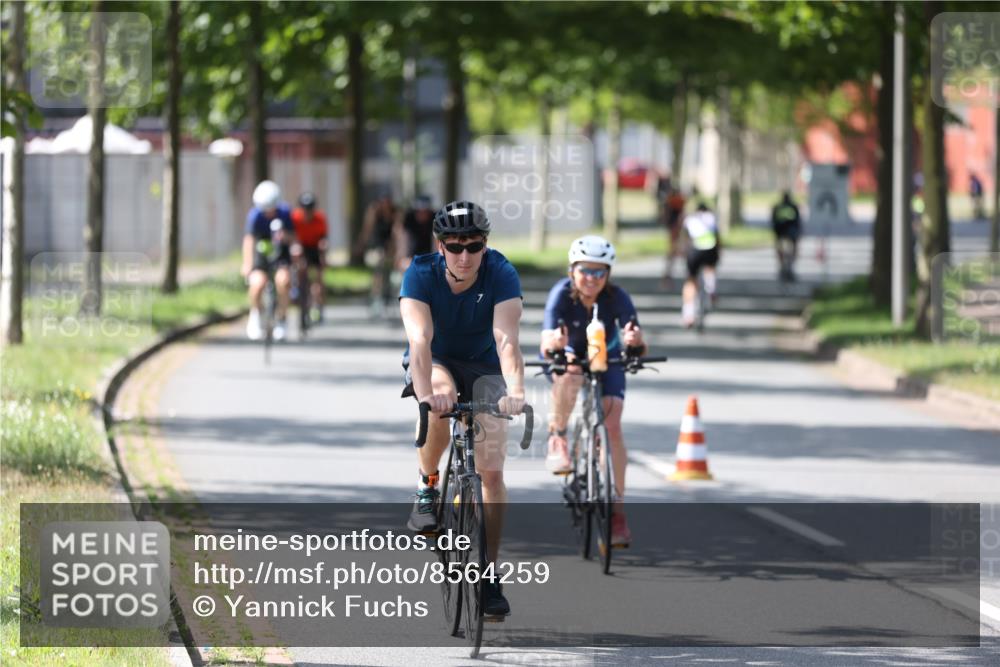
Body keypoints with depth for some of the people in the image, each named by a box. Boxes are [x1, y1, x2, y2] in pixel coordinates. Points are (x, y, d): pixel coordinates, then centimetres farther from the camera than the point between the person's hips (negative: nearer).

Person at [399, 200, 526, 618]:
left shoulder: (501, 275, -26)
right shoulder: (421, 274, -26)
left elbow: (506, 339, -38)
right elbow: (419, 339, -39)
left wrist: (515, 392, -55)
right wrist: (425, 392, -56)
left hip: (483, 366, 1)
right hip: (435, 362, -1)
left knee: (492, 471, -11)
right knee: (441, 399, -38)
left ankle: (488, 573, -1)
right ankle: (427, 489, -13)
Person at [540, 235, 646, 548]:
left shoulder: (617, 297, -29)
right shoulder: (561, 294, -31)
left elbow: (639, 346, -36)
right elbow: (546, 345, -40)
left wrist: (635, 342, -60)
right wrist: (553, 344, -64)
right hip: (568, 354, -1)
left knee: (612, 424, -16)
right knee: (570, 375, -37)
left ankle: (617, 508, -9)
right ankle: (557, 440, -14)